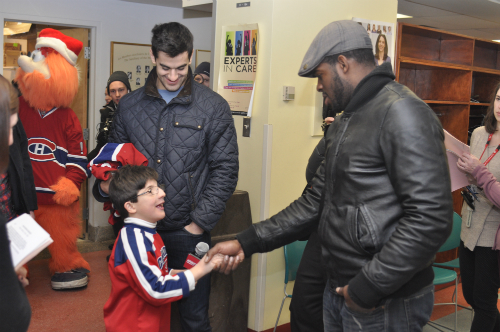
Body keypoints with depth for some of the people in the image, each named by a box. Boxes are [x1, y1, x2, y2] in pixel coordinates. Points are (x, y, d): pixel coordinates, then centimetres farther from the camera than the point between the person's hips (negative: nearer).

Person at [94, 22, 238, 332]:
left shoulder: (213, 107, -4)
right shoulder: (129, 105, 5)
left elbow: (225, 169, -4)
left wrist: (200, 222, -9)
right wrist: (105, 186, -7)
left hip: (189, 230, -2)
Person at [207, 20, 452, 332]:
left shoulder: (401, 112, -17)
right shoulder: (344, 124, 14)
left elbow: (431, 218, -26)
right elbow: (314, 203, 14)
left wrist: (368, 287, -21)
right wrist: (248, 242, 9)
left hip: (385, 303, -8)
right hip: (339, 291, 8)